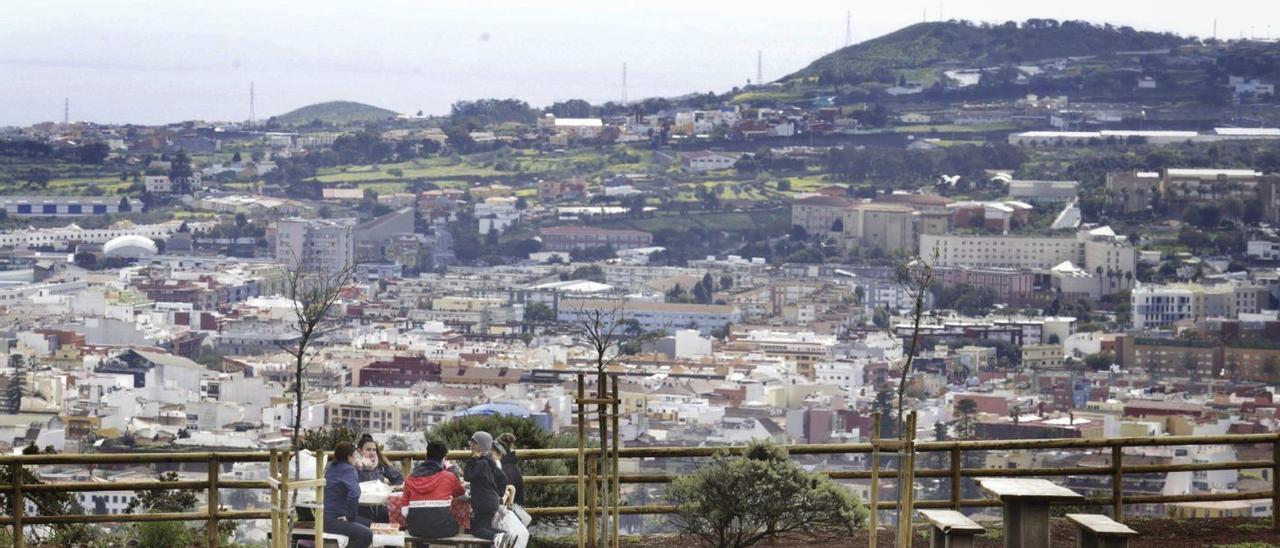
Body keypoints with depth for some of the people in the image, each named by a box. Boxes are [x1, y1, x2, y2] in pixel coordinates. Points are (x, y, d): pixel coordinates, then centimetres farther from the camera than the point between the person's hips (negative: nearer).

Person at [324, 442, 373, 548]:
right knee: (366, 535, -24)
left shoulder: (332, 468, 15)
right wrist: (350, 517, -20)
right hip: (331, 520, -10)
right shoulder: (348, 470, -13)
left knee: (368, 524, 20)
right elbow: (354, 494, -29)